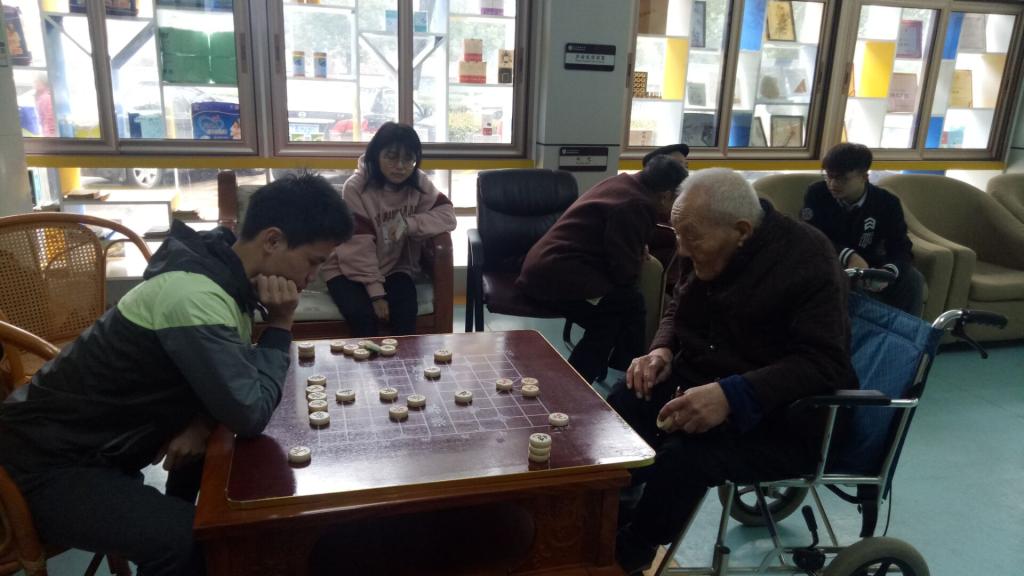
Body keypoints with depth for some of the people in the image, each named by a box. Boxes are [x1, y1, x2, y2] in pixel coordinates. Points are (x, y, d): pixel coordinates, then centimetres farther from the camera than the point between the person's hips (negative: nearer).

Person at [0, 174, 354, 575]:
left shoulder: (223, 267, -2)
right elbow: (249, 415, -27)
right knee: (188, 541, -25)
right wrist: (280, 323, -18)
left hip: (100, 438, 9)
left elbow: (231, 378, 9)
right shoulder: (196, 294, -30)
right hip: (50, 460, -9)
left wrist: (202, 422, -10)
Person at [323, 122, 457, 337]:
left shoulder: (419, 183, -6)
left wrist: (408, 224, -26)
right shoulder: (355, 188, -19)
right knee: (362, 313, -29)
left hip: (395, 267, 3)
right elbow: (358, 249, -20)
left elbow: (447, 216, -10)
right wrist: (376, 293, -24)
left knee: (405, 311, -25)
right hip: (350, 270, -2)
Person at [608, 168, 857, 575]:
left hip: (784, 419, -7)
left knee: (684, 456, -31)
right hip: (703, 383, 7)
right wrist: (662, 349, -7)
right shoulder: (712, 251, 1)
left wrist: (732, 396, -41)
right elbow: (679, 308, 16)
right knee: (618, 407, -17)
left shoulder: (807, 262, -20)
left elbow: (822, 364, -28)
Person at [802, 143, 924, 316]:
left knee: (912, 279, -21)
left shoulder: (887, 203, -8)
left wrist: (888, 272, -36)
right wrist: (848, 256, -36)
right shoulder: (816, 193, -12)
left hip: (869, 267, 2)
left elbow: (901, 249, -11)